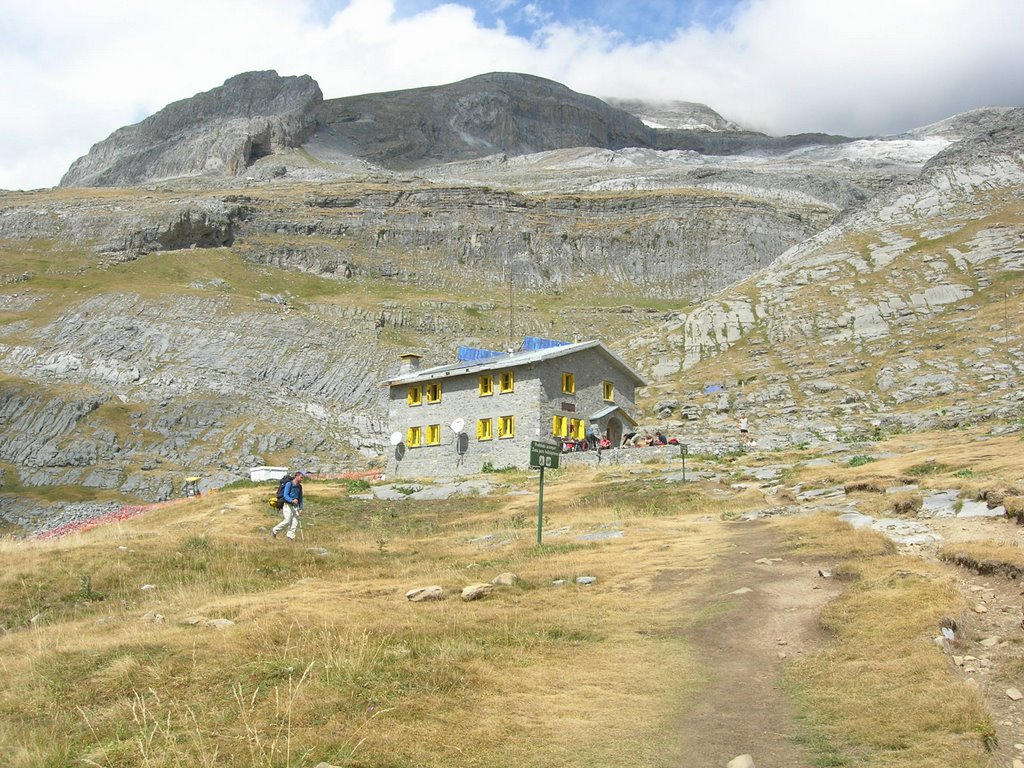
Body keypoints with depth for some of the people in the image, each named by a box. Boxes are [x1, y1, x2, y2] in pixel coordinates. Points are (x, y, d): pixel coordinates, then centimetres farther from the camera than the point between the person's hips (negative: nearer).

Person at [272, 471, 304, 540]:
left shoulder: (299, 486, 13)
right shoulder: (289, 484, -8)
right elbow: (285, 495, -16)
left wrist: (300, 508, 15)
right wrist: (292, 500, -34)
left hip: (295, 506, 7)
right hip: (288, 505, -7)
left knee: (295, 522, -2)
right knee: (287, 521, -10)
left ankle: (290, 536, 4)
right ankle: (274, 531, 7)